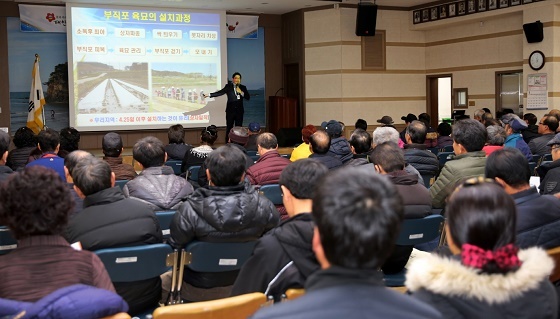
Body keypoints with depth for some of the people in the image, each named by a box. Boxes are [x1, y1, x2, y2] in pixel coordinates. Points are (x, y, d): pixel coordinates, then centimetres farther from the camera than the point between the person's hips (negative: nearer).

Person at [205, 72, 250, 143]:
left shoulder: (243, 87, 11)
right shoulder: (228, 86, 4)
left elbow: (248, 97, 4)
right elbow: (220, 92, -4)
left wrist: (241, 92, -10)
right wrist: (209, 95, -14)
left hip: (239, 111, 2)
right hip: (230, 110, -2)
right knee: (229, 128, -1)